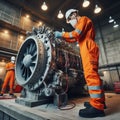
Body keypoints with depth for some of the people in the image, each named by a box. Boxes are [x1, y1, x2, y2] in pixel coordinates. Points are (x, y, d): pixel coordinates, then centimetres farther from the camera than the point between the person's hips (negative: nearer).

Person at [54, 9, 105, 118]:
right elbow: (74, 39, 27)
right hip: (87, 50, 10)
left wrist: (62, 34, -3)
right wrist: (63, 37, 19)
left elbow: (76, 34, -10)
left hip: (88, 48, -10)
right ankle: (99, 101, 10)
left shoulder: (83, 19, 8)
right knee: (92, 74, 4)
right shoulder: (80, 25, 36)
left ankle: (97, 107, -20)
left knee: (90, 74, -20)